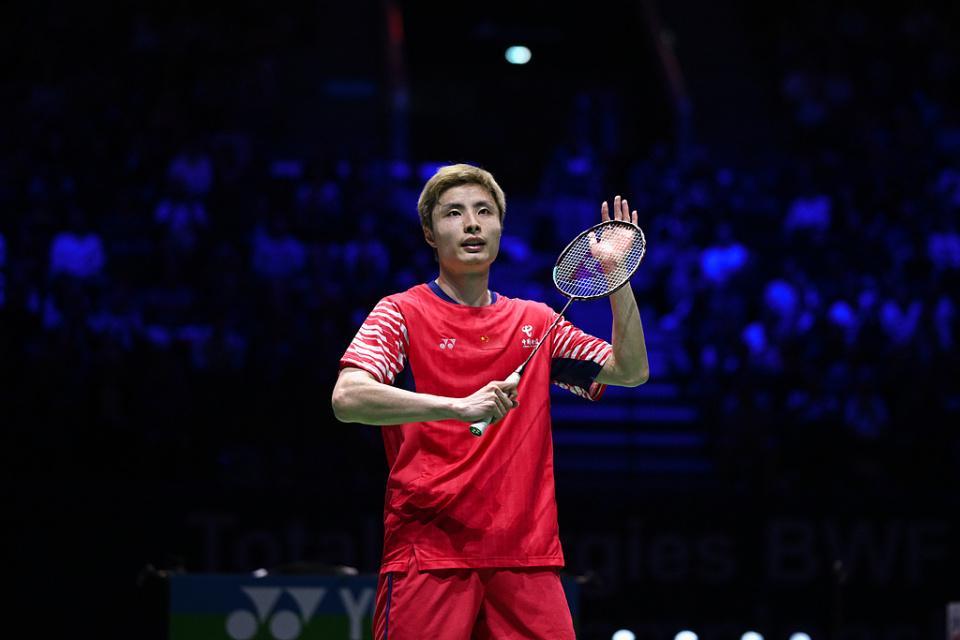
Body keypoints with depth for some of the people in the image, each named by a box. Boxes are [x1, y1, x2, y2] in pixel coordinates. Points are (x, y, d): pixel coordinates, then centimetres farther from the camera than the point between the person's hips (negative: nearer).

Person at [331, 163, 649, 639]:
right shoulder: (401, 313, 1)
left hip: (527, 558, 4)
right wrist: (459, 406, -26)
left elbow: (630, 371, 16)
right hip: (427, 552, -4)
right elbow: (347, 398, -15)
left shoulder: (536, 322, 17)